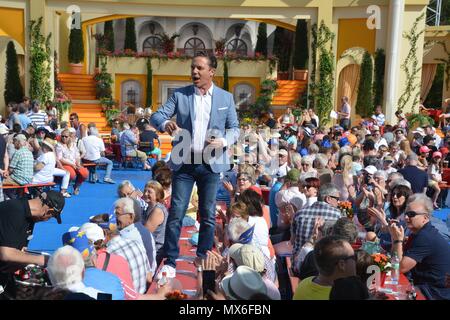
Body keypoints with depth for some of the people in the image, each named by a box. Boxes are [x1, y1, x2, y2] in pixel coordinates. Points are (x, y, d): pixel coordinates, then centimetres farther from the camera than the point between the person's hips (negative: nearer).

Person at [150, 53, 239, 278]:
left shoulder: (226, 98, 5)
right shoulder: (180, 94, 4)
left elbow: (235, 128, 8)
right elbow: (156, 116, -2)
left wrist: (223, 142, -14)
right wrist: (166, 124, -25)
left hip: (211, 163, 1)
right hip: (184, 162, 0)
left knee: (208, 215, 8)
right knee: (176, 213, -1)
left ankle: (203, 259, 22)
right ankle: (170, 261, 9)